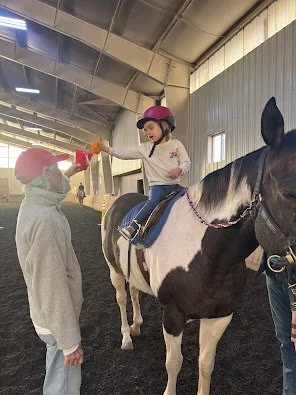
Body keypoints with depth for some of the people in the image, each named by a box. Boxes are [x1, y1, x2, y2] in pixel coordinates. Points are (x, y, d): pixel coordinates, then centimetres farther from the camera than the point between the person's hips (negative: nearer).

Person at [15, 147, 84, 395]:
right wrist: (70, 343, -26)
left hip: (52, 316, 10)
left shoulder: (33, 205, -4)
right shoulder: (44, 220, -34)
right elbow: (52, 288, -32)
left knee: (58, 374, 32)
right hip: (58, 321, -10)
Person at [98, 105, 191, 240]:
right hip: (156, 185, -3)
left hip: (174, 184, 3)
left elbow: (186, 162, 5)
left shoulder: (176, 144, 6)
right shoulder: (145, 148, 7)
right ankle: (134, 225, -38)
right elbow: (126, 153, 4)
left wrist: (179, 169, -18)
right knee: (153, 200, -29)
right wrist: (108, 149, -4)